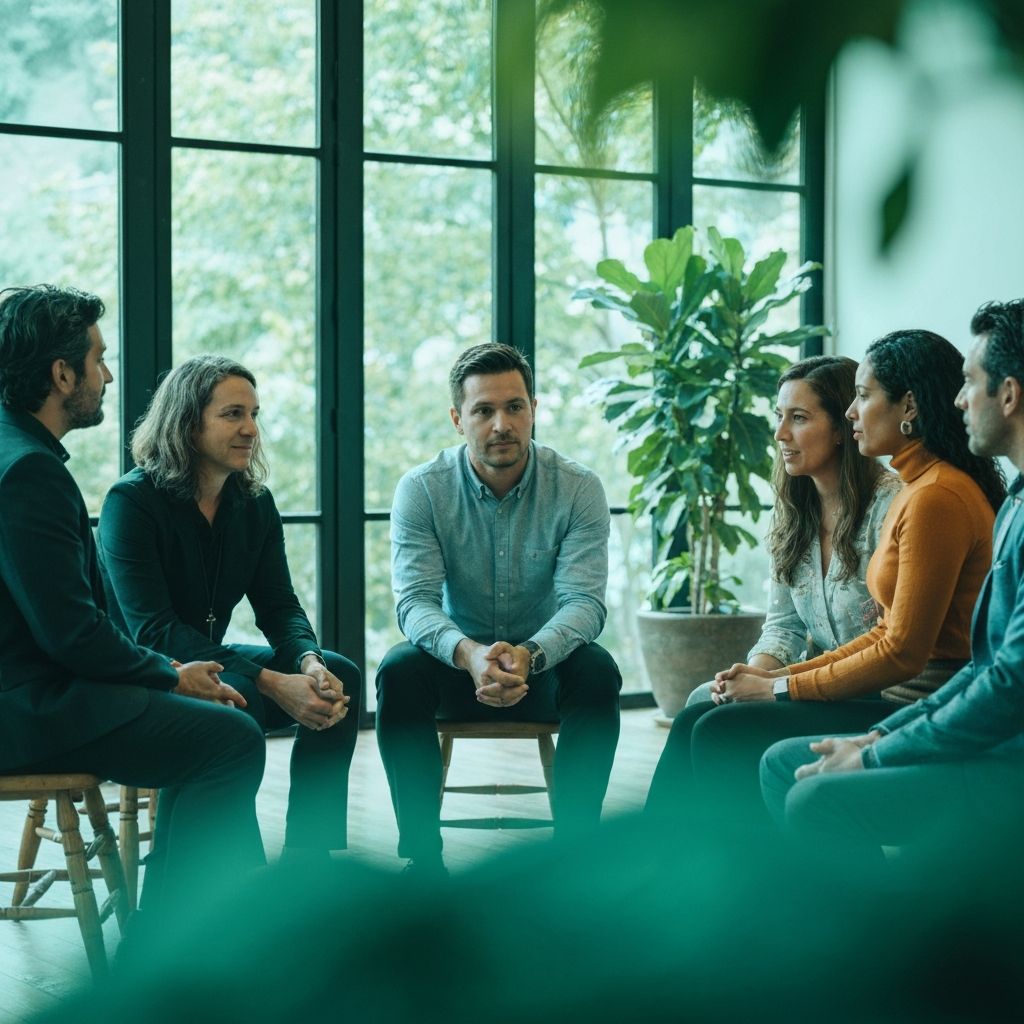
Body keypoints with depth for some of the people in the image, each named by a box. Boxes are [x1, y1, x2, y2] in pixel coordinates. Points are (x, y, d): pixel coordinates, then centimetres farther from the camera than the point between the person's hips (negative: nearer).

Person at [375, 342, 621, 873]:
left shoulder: (577, 489, -11)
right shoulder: (422, 489, -10)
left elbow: (584, 601, -19)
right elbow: (415, 601, -18)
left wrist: (528, 654, -41)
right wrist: (469, 653, -41)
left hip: (544, 668, 0)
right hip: (458, 667, 0)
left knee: (597, 671, -31)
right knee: (398, 670, -30)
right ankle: (423, 856, -23)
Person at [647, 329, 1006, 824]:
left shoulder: (937, 497, -16)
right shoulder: (915, 489, 17)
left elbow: (902, 653, -18)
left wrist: (780, 689, -9)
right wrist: (776, 675, 8)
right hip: (897, 697, 10)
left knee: (722, 735, -16)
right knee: (697, 722, 0)